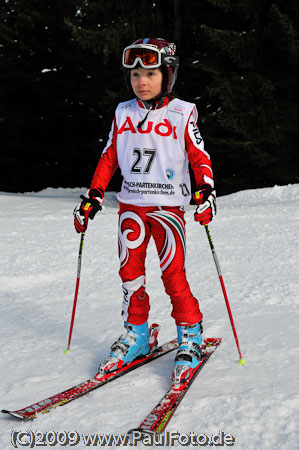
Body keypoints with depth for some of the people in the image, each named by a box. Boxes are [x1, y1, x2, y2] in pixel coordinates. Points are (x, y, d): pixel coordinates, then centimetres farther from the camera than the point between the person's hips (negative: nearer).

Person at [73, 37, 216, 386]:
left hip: (168, 206, -4)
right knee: (130, 272, 4)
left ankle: (190, 336, 8)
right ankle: (136, 334, 19)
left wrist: (206, 191, -15)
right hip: (130, 205, 4)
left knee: (173, 273, -8)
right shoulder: (123, 113, 10)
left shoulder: (182, 113, 0)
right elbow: (109, 157, 13)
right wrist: (92, 197, 8)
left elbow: (199, 156, -1)